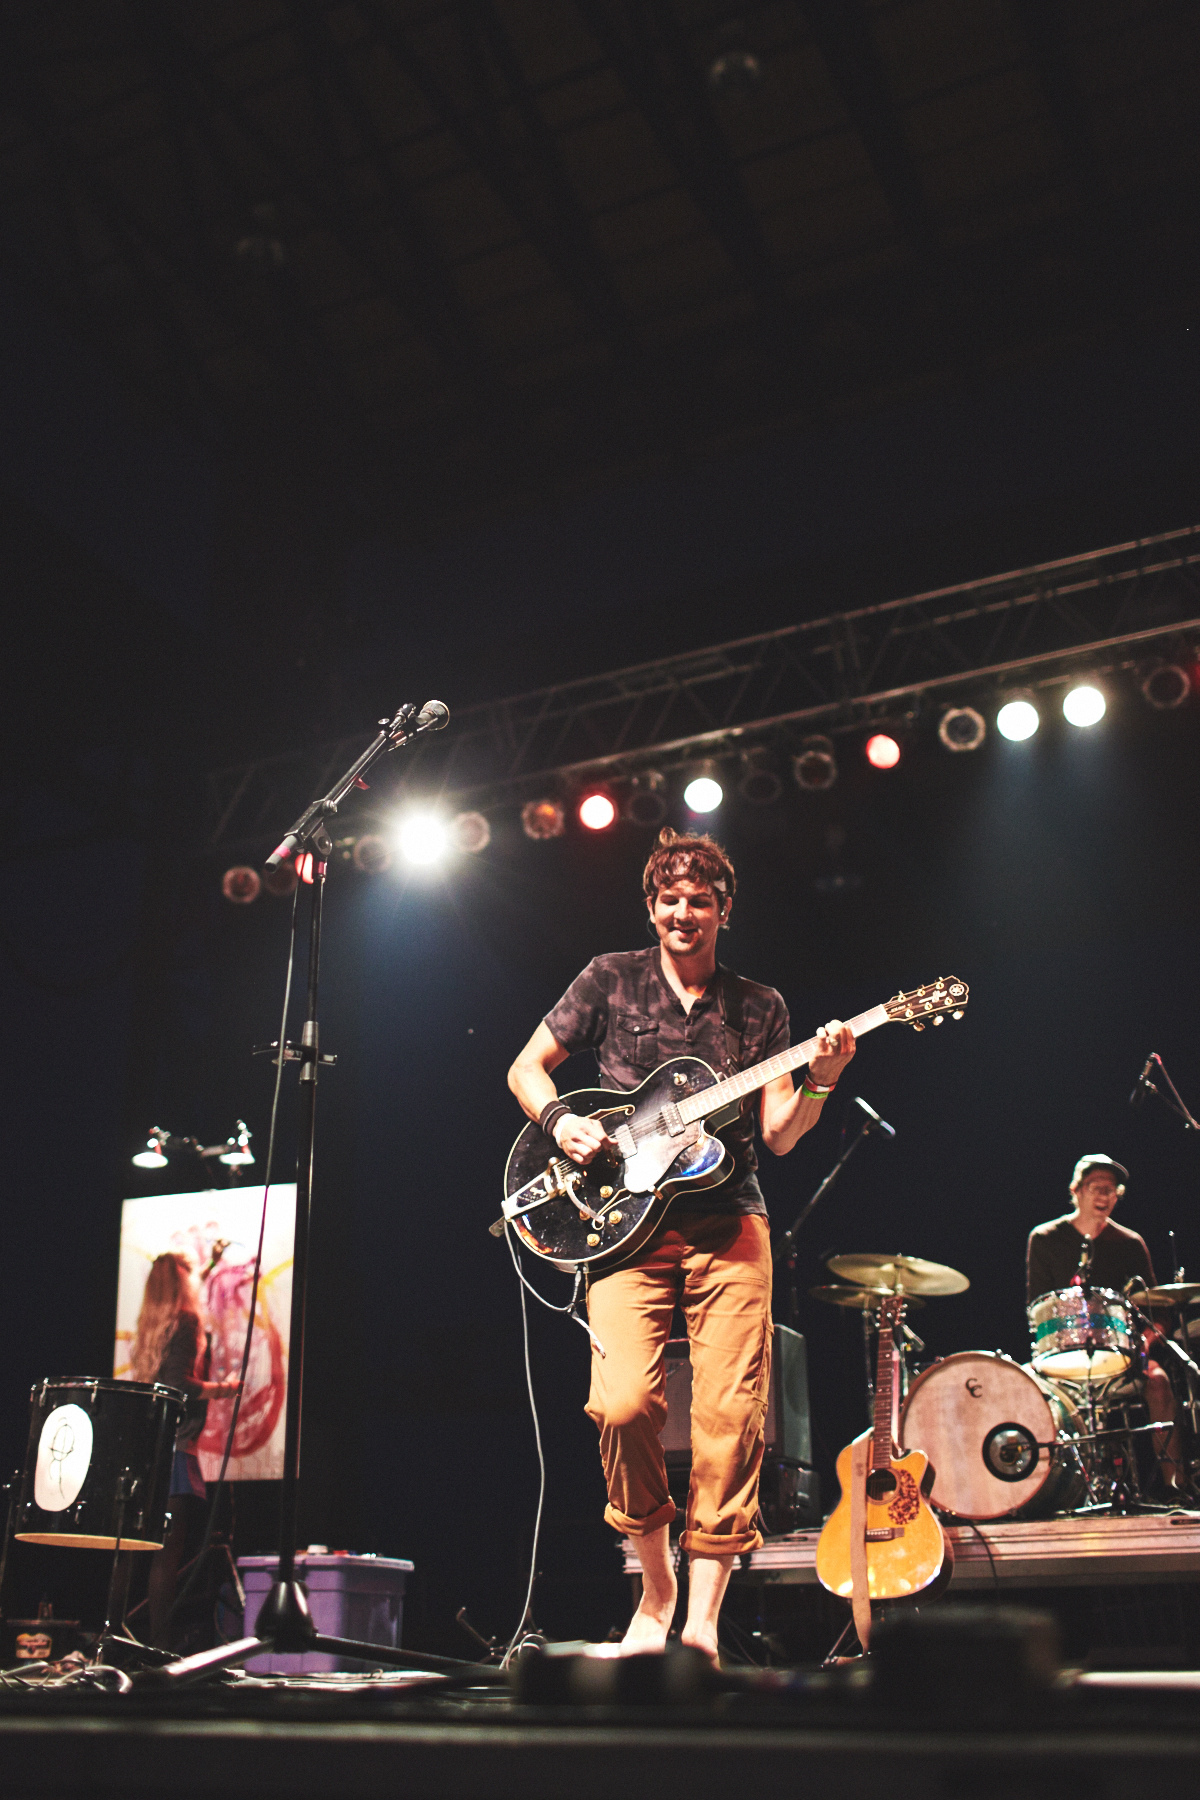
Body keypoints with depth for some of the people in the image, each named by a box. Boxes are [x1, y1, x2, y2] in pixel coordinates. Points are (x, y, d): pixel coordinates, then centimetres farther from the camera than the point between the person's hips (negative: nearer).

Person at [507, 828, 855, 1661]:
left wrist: (820, 1083, -11)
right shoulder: (611, 979, 10)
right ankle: (656, 1580, 7)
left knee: (730, 1419, -7)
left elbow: (778, 1137, 8)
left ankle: (702, 1619, 3)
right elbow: (525, 1067, 14)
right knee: (624, 1403, -18)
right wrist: (560, 1119, -5)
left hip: (728, 1223, 2)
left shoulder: (761, 1008, 13)